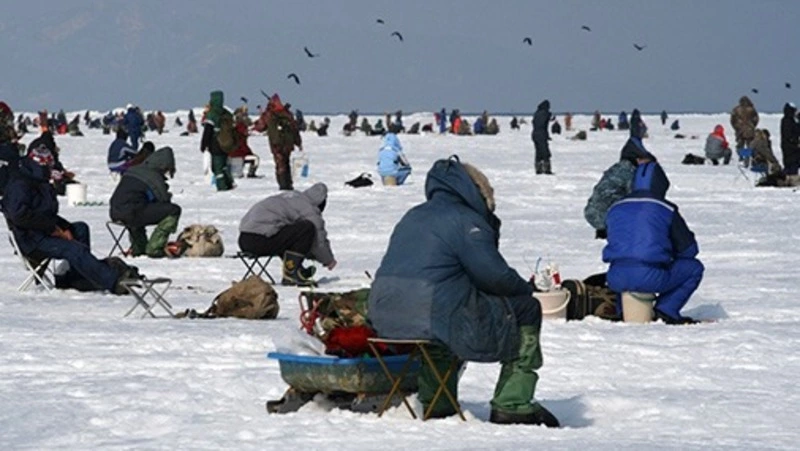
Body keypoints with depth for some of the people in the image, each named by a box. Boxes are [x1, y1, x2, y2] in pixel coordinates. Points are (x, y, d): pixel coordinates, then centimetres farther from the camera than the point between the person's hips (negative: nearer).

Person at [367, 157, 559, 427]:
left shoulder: (412, 217, 22)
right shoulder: (465, 220, -5)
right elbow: (495, 276, -9)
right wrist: (526, 289, 11)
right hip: (436, 319, -9)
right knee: (525, 310, 6)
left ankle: (435, 403, 39)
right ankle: (512, 405, 8)